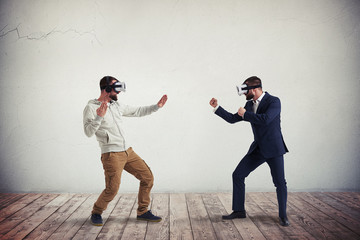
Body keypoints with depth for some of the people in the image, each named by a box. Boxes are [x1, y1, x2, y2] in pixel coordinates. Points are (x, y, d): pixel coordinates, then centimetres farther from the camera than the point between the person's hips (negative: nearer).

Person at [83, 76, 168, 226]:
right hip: (111, 155, -7)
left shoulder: (117, 106, 14)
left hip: (128, 151, 7)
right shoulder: (91, 108, -4)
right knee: (112, 189, -12)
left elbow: (137, 111, 23)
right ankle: (96, 213, 17)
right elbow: (88, 132, -14)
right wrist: (99, 117, -29)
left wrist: (157, 106, 20)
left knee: (147, 178, 4)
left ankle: (142, 212, 19)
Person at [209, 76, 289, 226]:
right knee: (237, 175, 2)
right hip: (257, 149, 7)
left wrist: (245, 114, -18)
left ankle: (283, 215, 20)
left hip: (273, 149, -6)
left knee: (280, 183, -2)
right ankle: (239, 211, 13)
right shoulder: (249, 104, 8)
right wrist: (216, 107, 9)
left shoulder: (274, 101, -13)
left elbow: (265, 119, -30)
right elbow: (232, 119, 15)